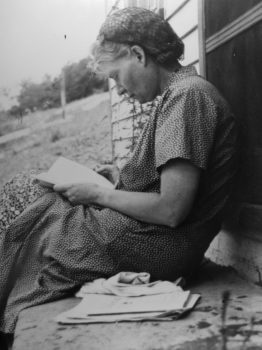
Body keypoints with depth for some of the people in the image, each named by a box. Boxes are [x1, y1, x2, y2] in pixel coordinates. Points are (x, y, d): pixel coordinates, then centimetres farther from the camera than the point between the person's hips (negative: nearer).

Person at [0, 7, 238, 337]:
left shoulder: (188, 95, -15)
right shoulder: (180, 93, 15)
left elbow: (171, 210, -22)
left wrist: (98, 195, -11)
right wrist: (111, 182, 6)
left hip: (155, 247, -9)